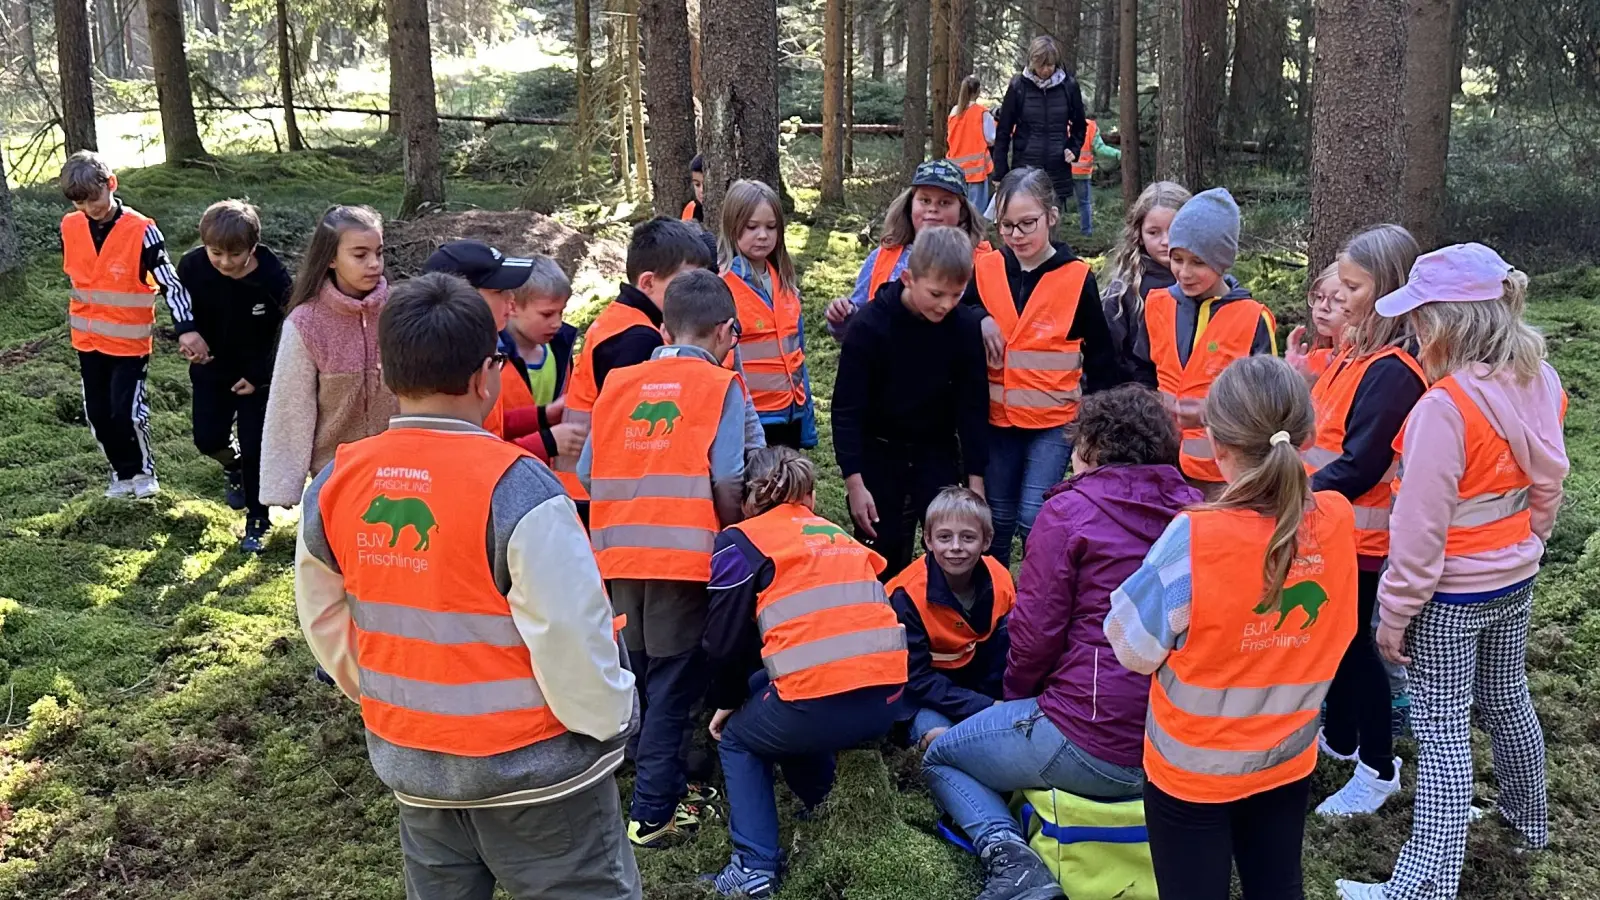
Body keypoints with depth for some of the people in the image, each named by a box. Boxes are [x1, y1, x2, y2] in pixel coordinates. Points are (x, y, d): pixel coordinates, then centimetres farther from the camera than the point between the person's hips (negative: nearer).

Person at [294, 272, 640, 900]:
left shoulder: (333, 484, -6)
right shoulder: (518, 489, -26)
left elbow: (324, 621, 6)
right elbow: (570, 636, -24)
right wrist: (609, 721, -6)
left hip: (407, 760, 6)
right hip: (530, 766, -6)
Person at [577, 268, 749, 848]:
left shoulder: (617, 384, 11)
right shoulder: (720, 386, -2)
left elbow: (589, 473, 5)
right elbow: (728, 479, -12)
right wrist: (731, 538, 5)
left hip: (620, 555, 5)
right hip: (688, 555, -4)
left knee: (637, 679, 20)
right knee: (673, 685, 5)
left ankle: (664, 783, 33)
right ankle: (653, 812, 8)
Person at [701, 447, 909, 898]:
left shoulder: (741, 540, 9)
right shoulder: (838, 535, 25)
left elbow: (724, 642, 4)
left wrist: (727, 702, 25)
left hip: (819, 703, -5)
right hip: (886, 700, 6)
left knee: (737, 739, 26)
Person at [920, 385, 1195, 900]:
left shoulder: (1070, 510, -11)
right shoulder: (1193, 508, 4)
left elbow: (1036, 630, -13)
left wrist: (1016, 697, 9)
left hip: (1096, 747, -7)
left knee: (940, 759, 16)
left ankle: (1008, 854, -6)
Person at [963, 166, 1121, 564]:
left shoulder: (1077, 278, -7)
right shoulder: (986, 270, -1)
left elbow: (1100, 355, 0)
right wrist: (978, 321, -14)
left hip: (1055, 419, -3)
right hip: (996, 416, 3)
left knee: (1034, 519, -9)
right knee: (996, 520, 13)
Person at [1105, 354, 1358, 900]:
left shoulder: (1195, 538, -29)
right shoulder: (1338, 520, -15)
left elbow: (1133, 647, -17)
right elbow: (1335, 635, 2)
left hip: (1193, 768, -4)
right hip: (1289, 757, 4)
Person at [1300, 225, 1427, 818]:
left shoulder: (1391, 370, -23)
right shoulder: (1359, 352, 6)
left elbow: (1359, 466, -25)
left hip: (1358, 533, -9)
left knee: (1351, 641, 3)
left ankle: (1378, 769, 18)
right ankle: (1339, 739, 38)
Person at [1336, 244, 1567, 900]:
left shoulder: (1444, 407, -28)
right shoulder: (1540, 384, -5)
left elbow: (1421, 527, -23)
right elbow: (1548, 486, 8)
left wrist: (1395, 611, -13)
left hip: (1449, 594, -7)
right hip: (1515, 582, 8)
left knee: (1442, 730, -1)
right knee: (1506, 700, 26)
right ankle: (1529, 817, 48)